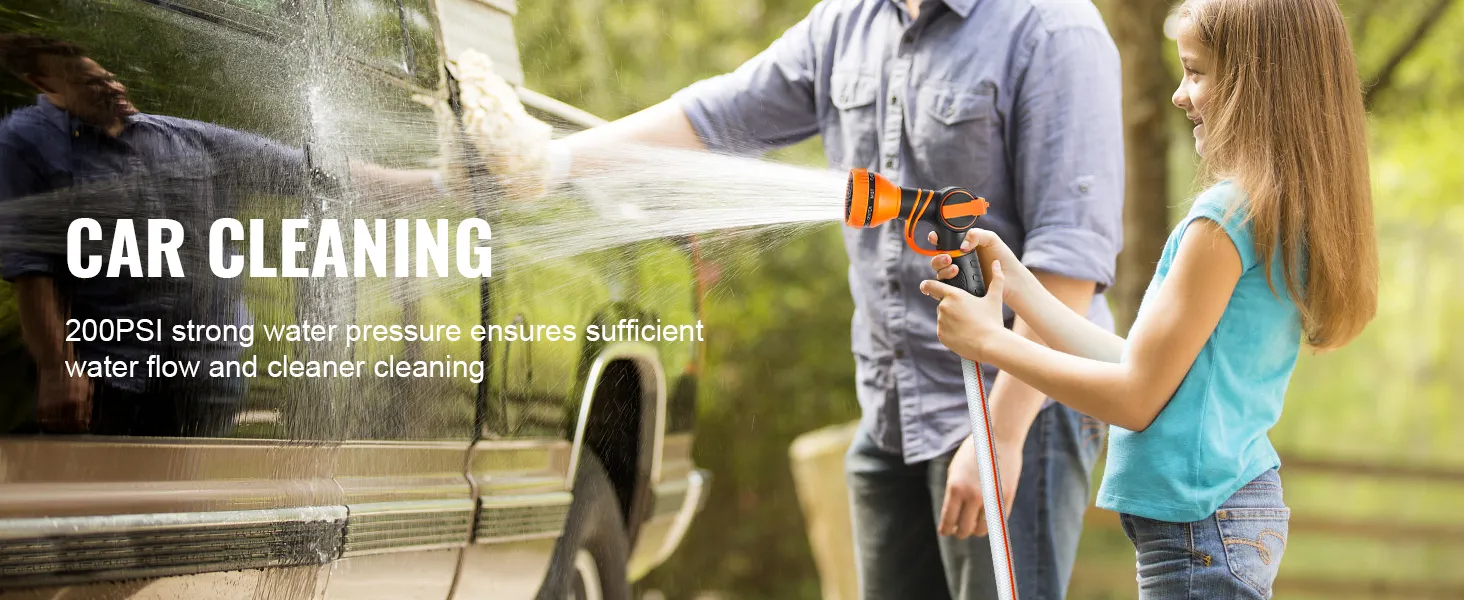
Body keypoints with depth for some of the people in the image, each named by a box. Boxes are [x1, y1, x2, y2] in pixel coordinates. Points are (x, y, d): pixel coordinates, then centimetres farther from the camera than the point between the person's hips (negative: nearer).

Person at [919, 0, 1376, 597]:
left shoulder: (1228, 216, -16)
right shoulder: (1289, 216, 12)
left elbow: (1136, 398, -14)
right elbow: (1143, 368, 13)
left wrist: (988, 341, -4)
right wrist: (1016, 284, 13)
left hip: (1202, 528, -9)